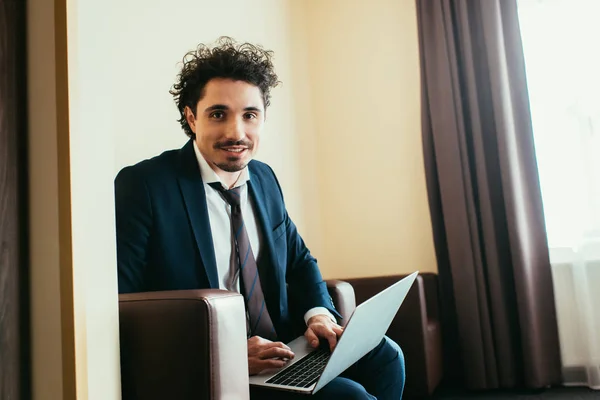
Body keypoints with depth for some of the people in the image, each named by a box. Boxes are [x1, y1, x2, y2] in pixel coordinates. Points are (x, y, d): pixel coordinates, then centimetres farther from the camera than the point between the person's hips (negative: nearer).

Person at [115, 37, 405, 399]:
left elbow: (299, 260, 18)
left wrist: (319, 313, -3)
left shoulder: (264, 178, 8)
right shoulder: (141, 186, -12)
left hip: (275, 347, 7)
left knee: (384, 355, -10)